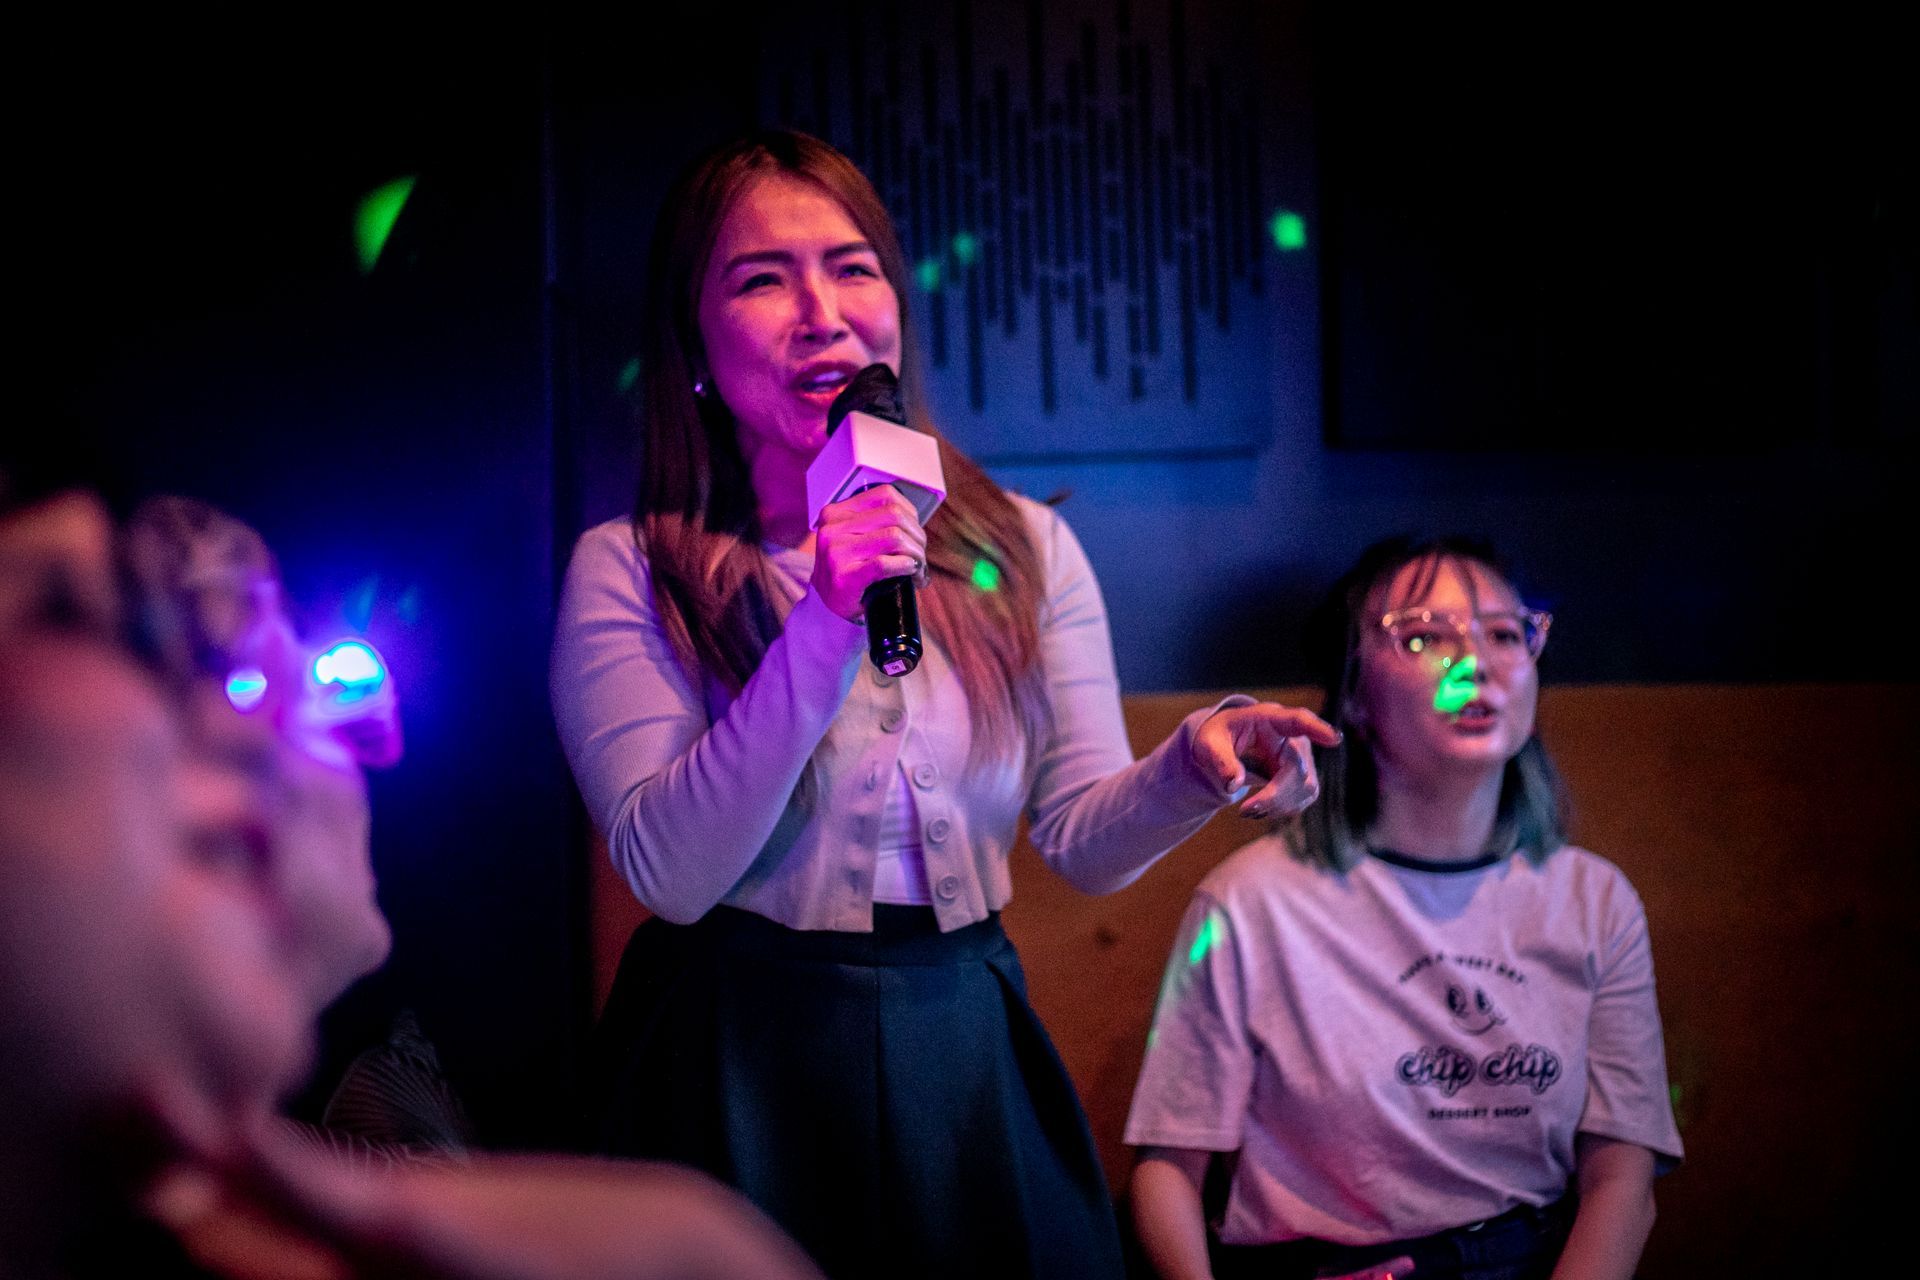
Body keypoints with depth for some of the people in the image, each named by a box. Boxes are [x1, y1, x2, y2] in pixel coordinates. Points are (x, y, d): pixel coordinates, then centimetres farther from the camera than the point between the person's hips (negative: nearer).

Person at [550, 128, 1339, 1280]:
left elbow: (1085, 842, 0)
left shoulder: (1024, 549, 2)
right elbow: (671, 870, -16)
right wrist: (821, 632, -24)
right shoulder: (630, 573, -7)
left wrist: (1191, 766, -21)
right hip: (745, 1073, -3)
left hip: (970, 1056, 3)